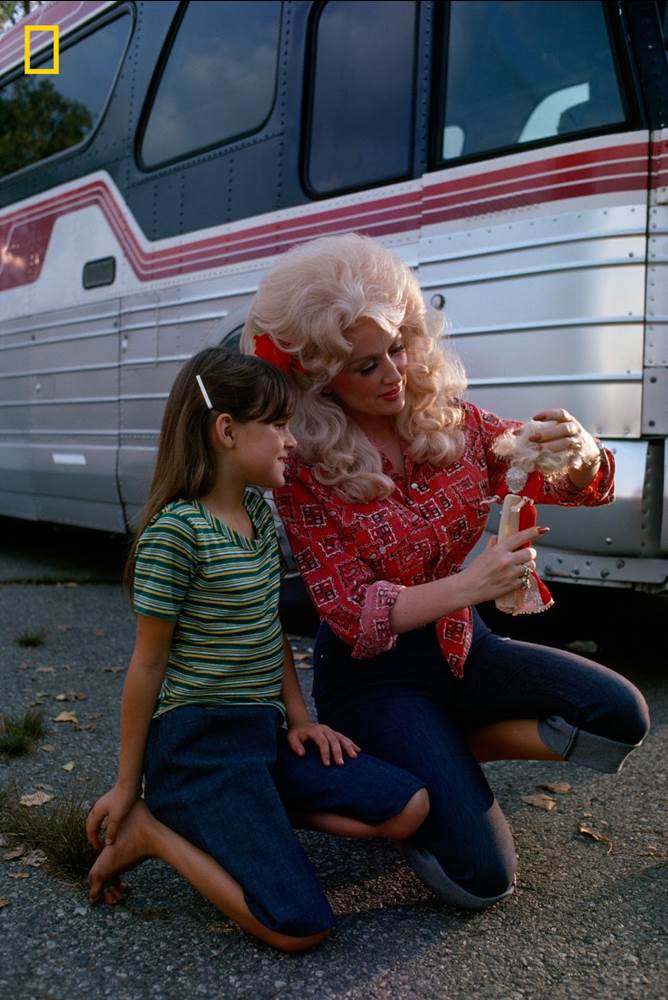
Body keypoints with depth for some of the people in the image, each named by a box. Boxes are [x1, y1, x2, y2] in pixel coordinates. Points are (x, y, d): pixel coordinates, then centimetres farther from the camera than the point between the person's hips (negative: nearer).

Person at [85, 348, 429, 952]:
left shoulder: (260, 513, 7)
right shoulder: (175, 531, -18)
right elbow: (148, 663, -12)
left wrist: (297, 714, 8)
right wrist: (127, 786, -4)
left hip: (264, 731, 8)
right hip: (198, 741, -8)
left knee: (409, 809, 1)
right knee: (300, 926, -15)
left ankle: (243, 815, 6)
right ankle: (151, 830, 2)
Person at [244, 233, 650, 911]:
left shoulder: (452, 423, -6)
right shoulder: (305, 474, -17)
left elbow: (589, 489, -2)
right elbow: (353, 615, -20)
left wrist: (581, 453, -28)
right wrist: (472, 585, -35)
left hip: (460, 646, 5)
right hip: (372, 671, -5)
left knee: (620, 715, -14)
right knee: (481, 874, -16)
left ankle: (446, 755, 5)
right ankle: (392, 782, 14)